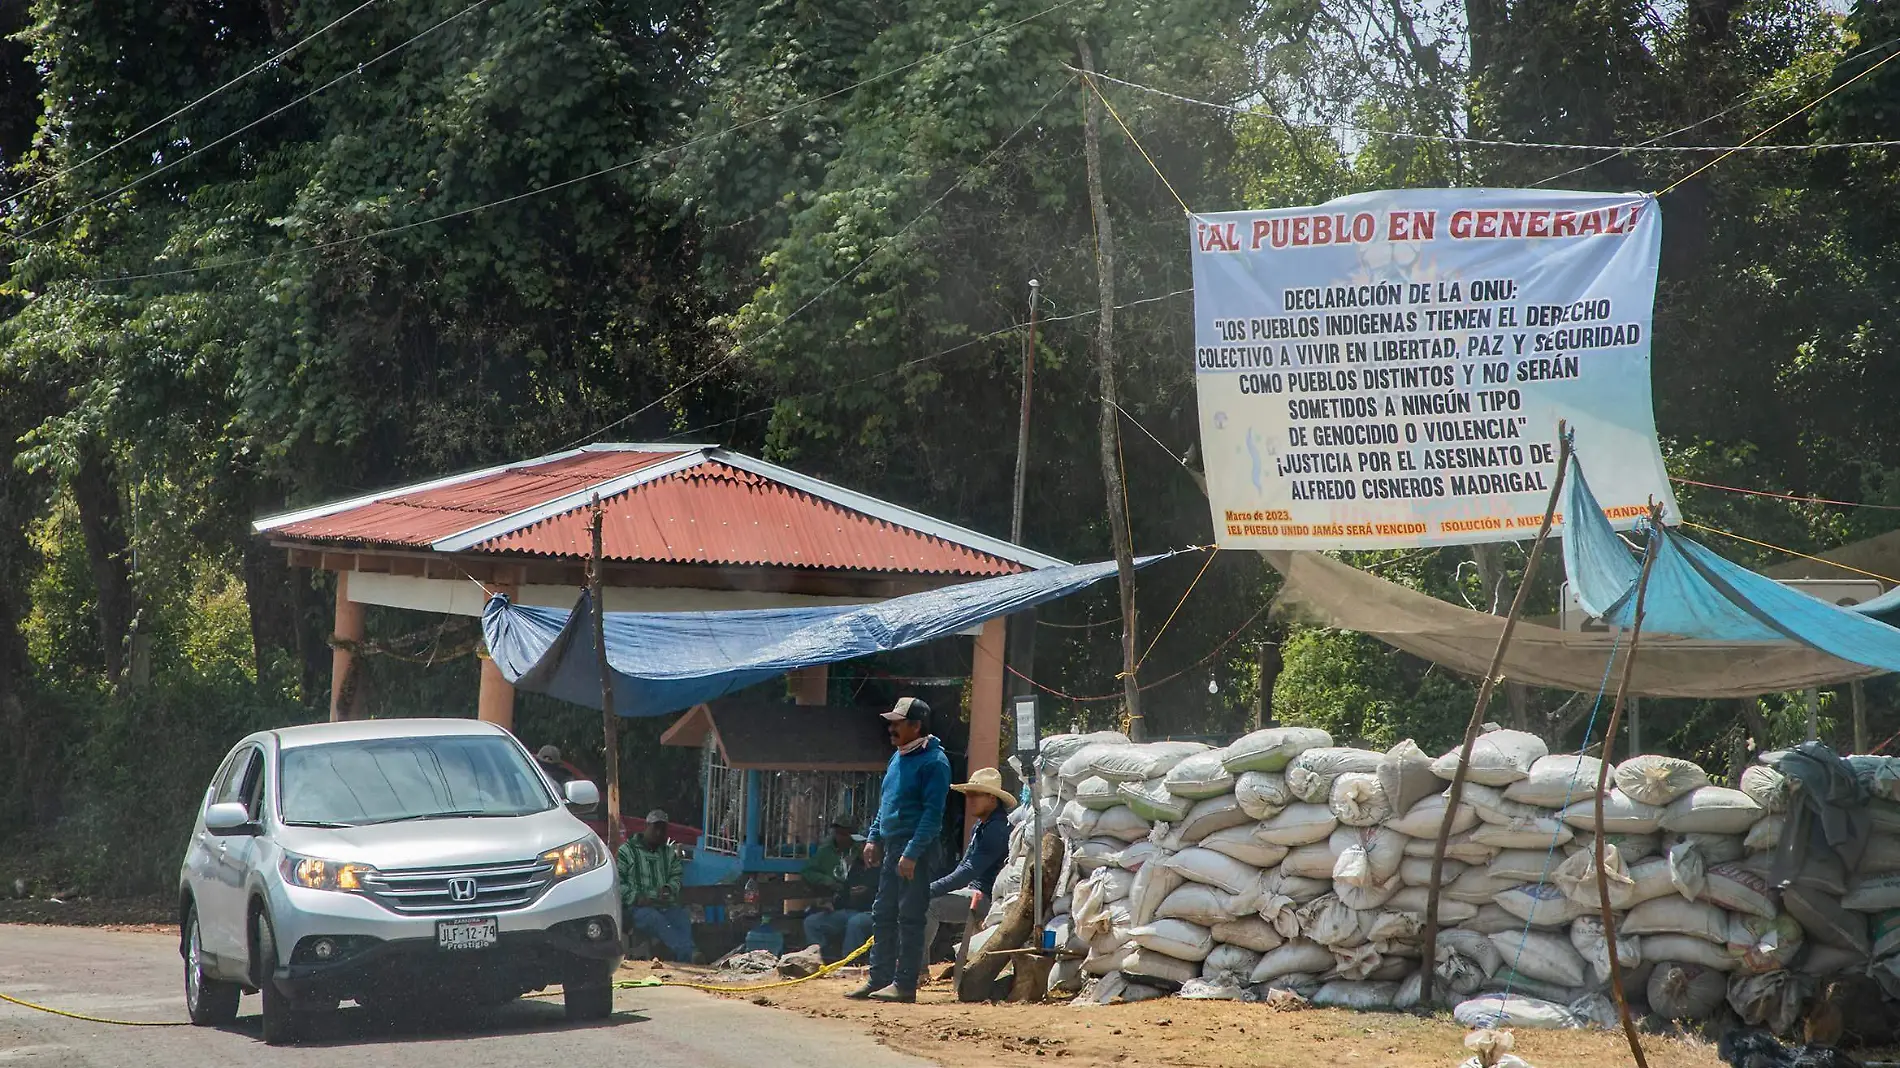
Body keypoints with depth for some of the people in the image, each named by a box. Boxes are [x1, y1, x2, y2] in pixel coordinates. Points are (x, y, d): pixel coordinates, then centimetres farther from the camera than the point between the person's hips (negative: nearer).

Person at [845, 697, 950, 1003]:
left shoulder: (933, 762, -13)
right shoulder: (898, 757, 15)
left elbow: (933, 813, -19)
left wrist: (912, 853, -23)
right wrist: (874, 838, 16)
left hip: (915, 851, -10)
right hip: (890, 847, 10)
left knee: (910, 917, -6)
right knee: (882, 915, 11)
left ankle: (905, 984, -3)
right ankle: (879, 979, 17)